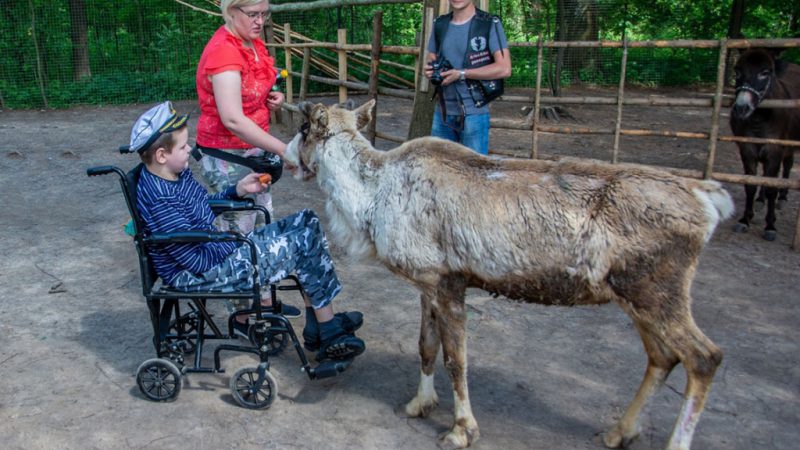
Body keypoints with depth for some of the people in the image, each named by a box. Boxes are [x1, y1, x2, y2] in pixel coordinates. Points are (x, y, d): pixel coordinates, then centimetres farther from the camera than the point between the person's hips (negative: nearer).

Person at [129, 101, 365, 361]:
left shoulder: (177, 173, 3)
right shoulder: (159, 200, -26)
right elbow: (196, 261, -23)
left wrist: (240, 189, 6)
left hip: (215, 250, 10)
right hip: (197, 276, -10)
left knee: (306, 222, 4)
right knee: (301, 244, -13)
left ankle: (317, 326, 4)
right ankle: (330, 333, 2)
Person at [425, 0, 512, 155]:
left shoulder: (490, 24, -5)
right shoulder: (439, 24, 12)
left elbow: (504, 69, -13)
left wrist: (462, 74, -17)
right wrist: (430, 70, -5)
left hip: (473, 113, -5)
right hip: (442, 111, 5)